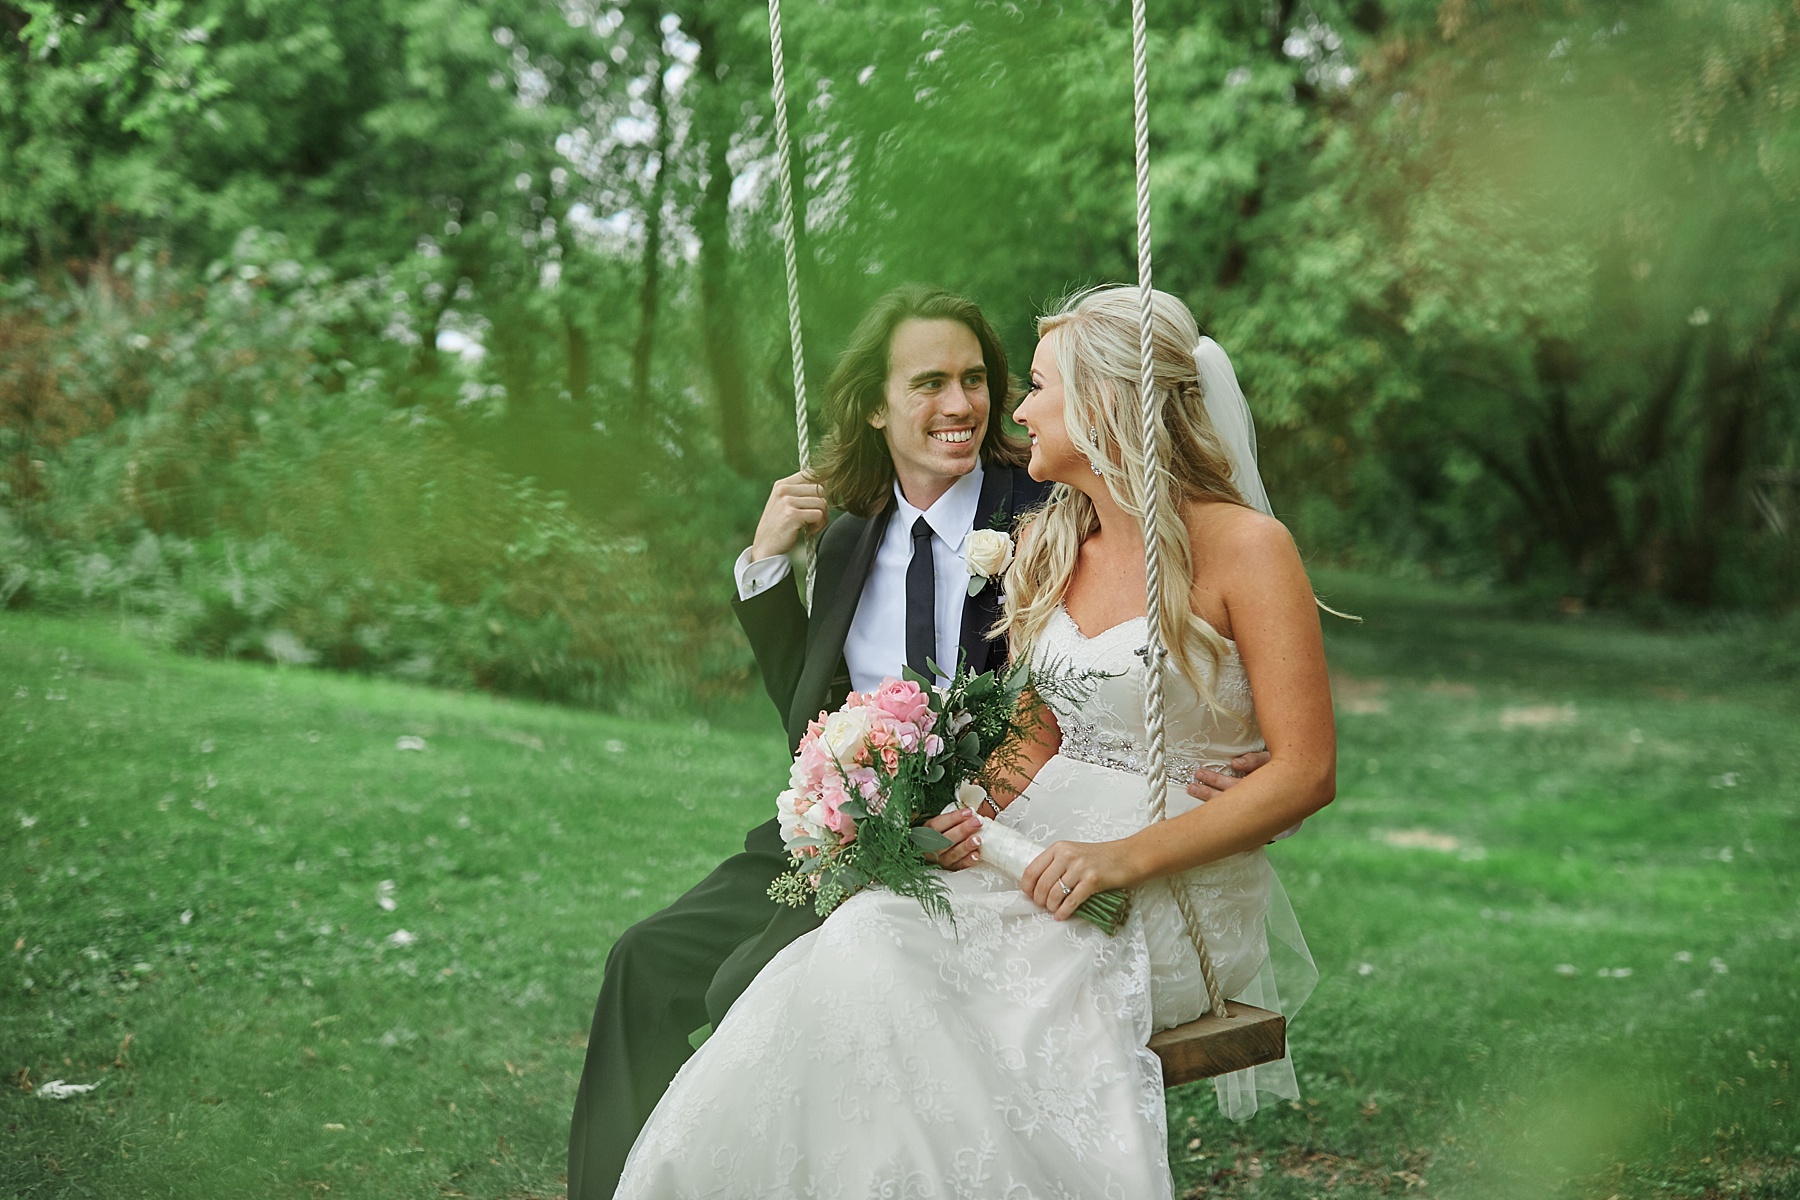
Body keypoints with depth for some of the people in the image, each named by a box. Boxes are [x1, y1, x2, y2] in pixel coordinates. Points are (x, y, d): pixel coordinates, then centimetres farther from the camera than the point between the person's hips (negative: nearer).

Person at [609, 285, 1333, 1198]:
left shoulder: (1244, 548, -6)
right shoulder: (1045, 548, 15)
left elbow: (1305, 772, -9)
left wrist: (1128, 855, -19)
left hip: (1175, 886, -6)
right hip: (1038, 854, 6)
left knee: (878, 969, -29)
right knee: (857, 945, -26)